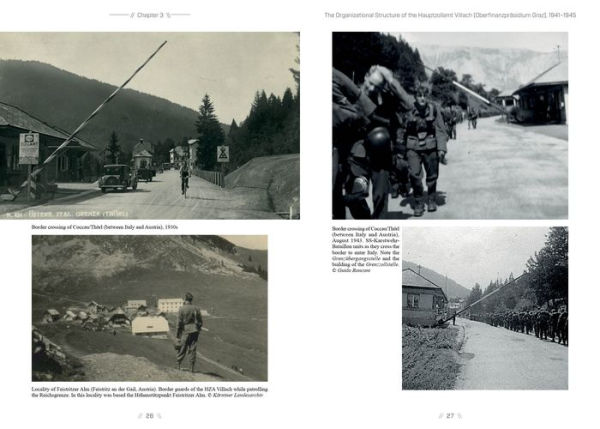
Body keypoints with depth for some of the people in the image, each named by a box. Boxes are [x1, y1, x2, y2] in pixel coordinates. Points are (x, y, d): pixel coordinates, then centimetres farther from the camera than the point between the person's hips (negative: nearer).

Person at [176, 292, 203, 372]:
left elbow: (179, 322, -7)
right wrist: (198, 331, 18)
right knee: (193, 349, 5)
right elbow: (200, 321, 7)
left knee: (182, 349, 6)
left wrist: (178, 335, -1)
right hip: (194, 331, 3)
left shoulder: (182, 309, -7)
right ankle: (192, 368, 5)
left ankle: (178, 365, 10)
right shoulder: (196, 308, 3)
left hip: (185, 331, -3)